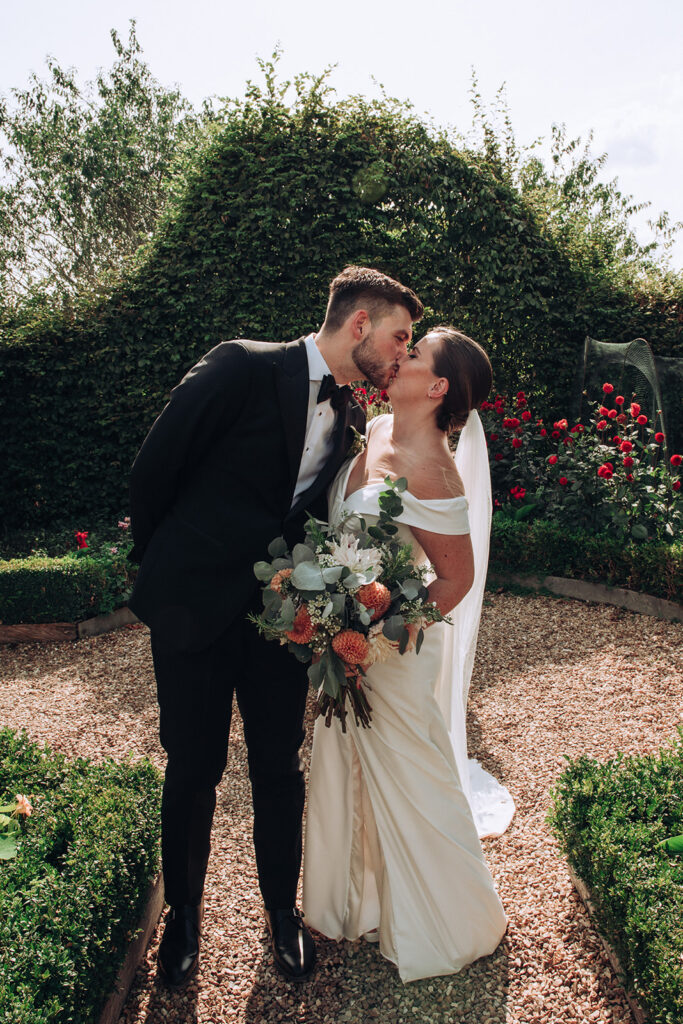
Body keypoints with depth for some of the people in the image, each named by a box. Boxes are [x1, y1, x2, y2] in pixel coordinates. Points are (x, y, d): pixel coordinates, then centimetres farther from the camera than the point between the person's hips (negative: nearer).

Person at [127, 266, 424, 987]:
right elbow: (154, 468, -7)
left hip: (283, 612, 4)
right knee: (193, 768, 10)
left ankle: (282, 907, 38)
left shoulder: (353, 421, 5)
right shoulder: (244, 367, -13)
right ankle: (183, 911, 37)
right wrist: (158, 562, 4)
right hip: (195, 603, -4)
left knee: (280, 769, 12)